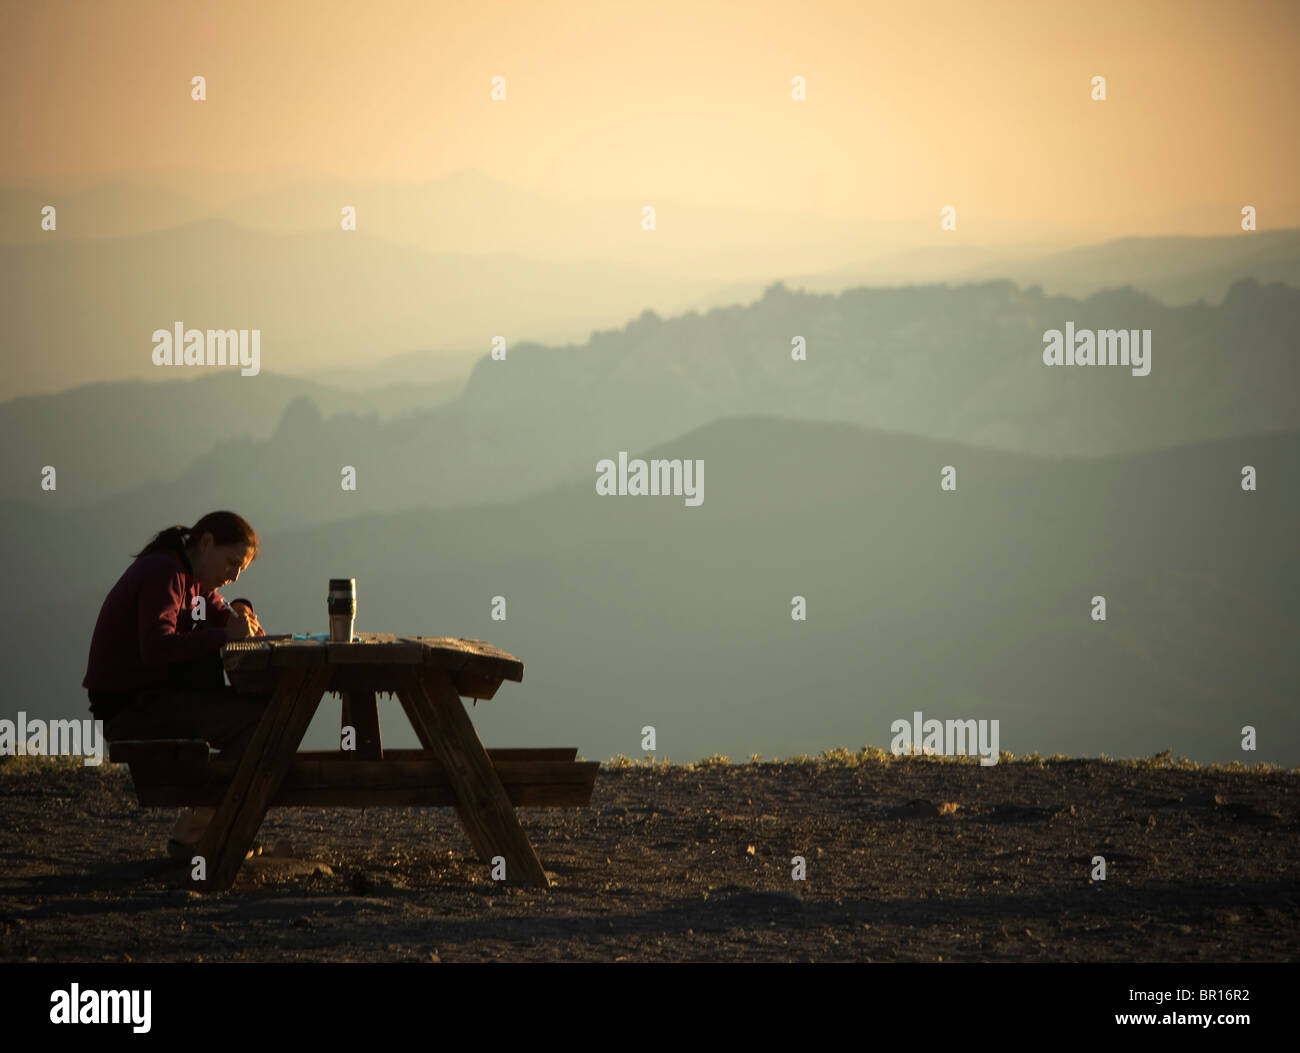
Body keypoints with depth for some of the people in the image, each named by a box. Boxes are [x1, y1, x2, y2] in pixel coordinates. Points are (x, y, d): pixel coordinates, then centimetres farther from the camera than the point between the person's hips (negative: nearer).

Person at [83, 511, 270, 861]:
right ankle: (190, 832, -11)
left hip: (149, 697, 10)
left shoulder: (194, 581, 17)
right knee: (262, 713, -18)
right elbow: (156, 649, -29)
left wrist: (241, 615, -6)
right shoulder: (164, 574, -15)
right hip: (127, 710, -10)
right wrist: (224, 635, -25)